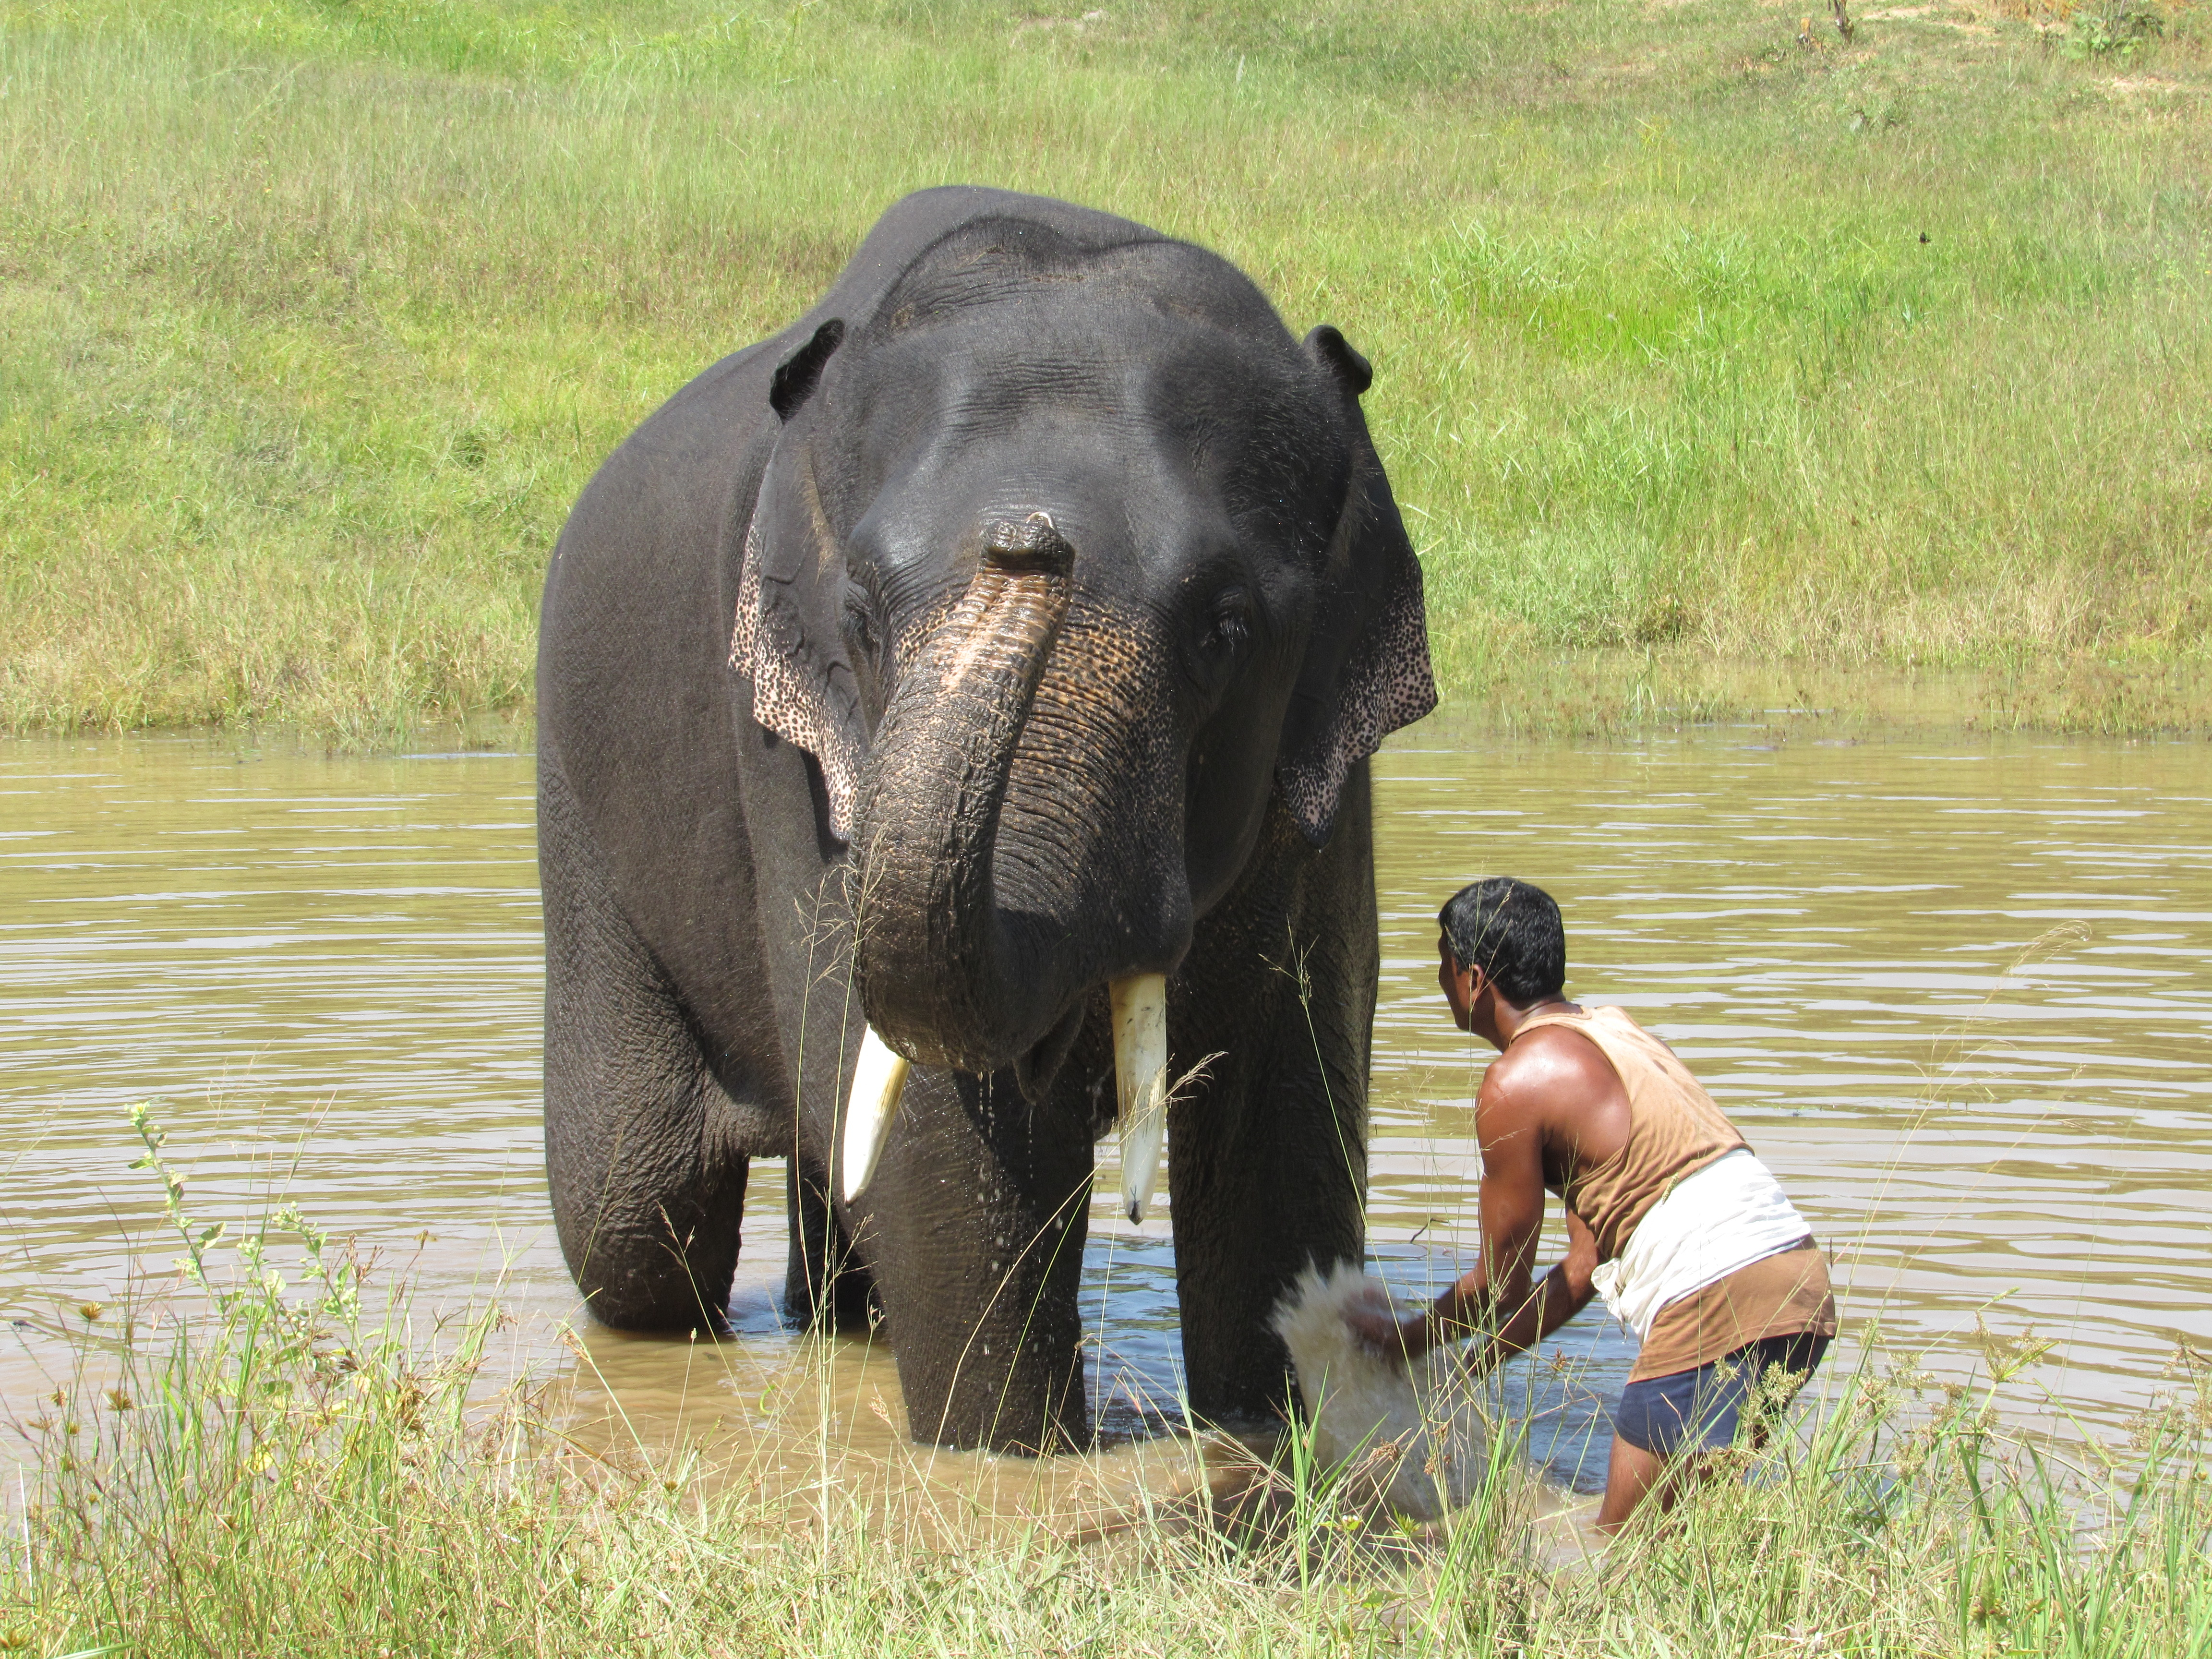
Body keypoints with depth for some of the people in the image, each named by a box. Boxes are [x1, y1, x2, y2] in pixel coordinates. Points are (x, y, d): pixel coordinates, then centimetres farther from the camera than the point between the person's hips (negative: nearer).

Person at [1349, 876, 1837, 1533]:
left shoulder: (1517, 1083, -4)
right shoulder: (1610, 1030, 23)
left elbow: (1502, 1285, 5)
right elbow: (1586, 1265, 26)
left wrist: (1402, 1338, 22)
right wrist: (1474, 1366, 32)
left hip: (1719, 1307, -9)